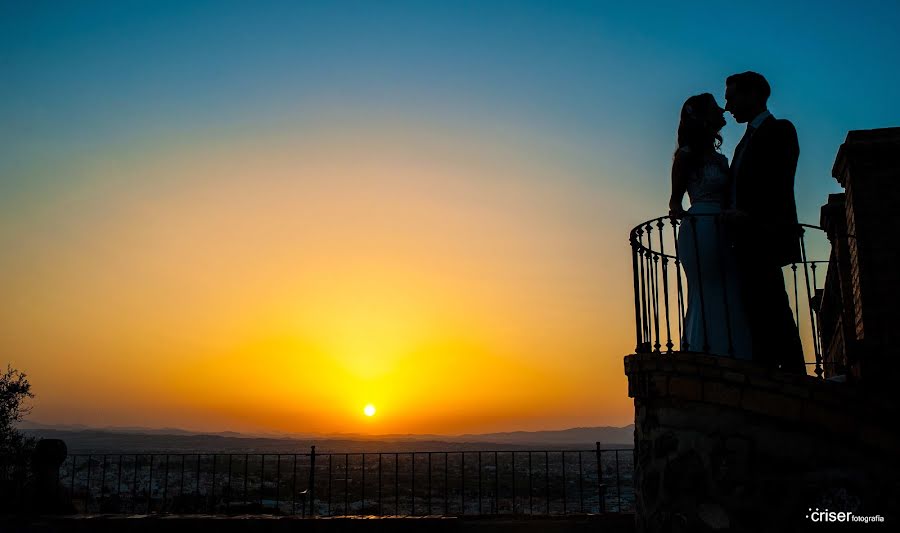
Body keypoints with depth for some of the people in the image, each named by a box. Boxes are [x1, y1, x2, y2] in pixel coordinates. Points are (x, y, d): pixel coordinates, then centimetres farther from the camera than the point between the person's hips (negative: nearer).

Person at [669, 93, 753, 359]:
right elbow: (675, 197, -2)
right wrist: (677, 211, -22)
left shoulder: (720, 159, 22)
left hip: (722, 234, 7)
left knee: (729, 302, 2)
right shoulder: (687, 155, 3)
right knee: (708, 298, -11)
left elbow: (728, 199, 18)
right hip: (700, 232, -7)